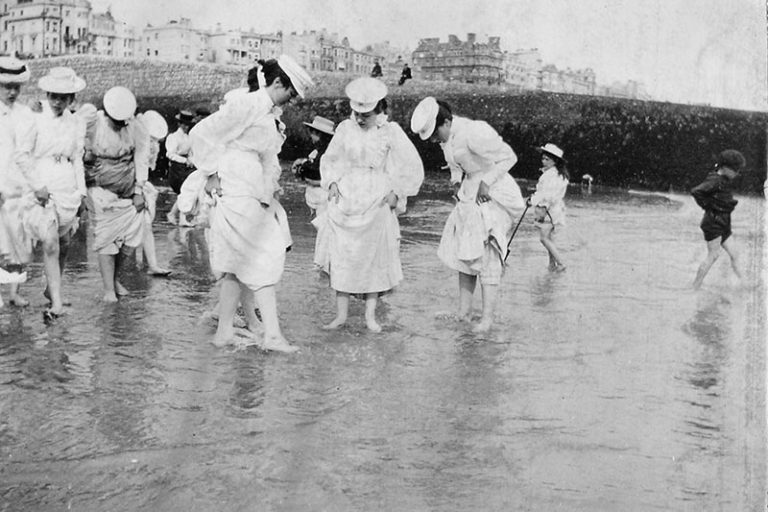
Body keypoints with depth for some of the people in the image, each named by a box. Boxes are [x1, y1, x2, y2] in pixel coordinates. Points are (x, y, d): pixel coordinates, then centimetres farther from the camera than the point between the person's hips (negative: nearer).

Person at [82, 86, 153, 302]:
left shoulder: (136, 128, -5)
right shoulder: (90, 124, -10)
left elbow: (141, 160, 0)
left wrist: (139, 191, -2)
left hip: (129, 192, 3)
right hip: (101, 191, -2)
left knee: (131, 238, 0)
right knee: (106, 239, -4)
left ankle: (115, 278, 23)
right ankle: (108, 289, 2)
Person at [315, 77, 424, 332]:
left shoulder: (390, 131, -5)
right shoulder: (345, 128, 2)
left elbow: (413, 167, 0)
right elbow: (329, 159, 15)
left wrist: (396, 193, -4)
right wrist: (332, 183, 0)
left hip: (376, 202, -2)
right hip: (345, 199, 2)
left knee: (374, 256, 2)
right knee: (341, 255, 0)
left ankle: (370, 315, 12)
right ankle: (341, 314, 8)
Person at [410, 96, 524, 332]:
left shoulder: (474, 133, -26)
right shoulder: (446, 136, 1)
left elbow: (509, 157, -20)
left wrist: (486, 183, -20)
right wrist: (456, 181, 3)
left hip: (493, 196, -9)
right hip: (469, 197, 9)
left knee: (486, 255, -8)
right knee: (464, 252, 7)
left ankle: (488, 317, -2)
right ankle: (464, 311, 14)